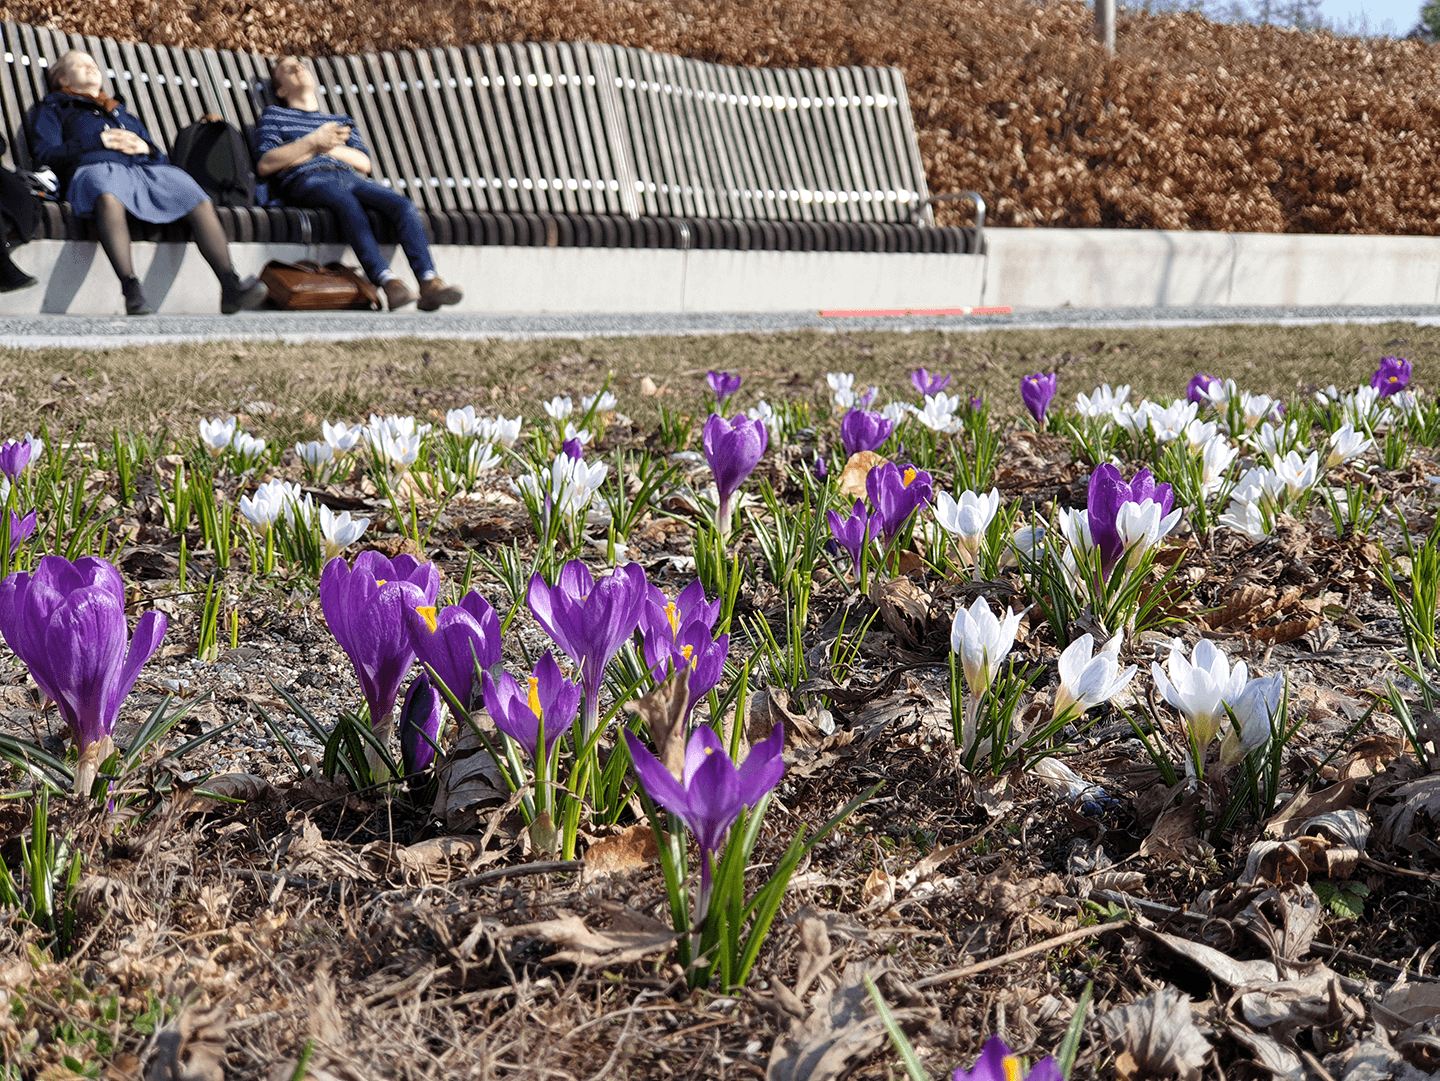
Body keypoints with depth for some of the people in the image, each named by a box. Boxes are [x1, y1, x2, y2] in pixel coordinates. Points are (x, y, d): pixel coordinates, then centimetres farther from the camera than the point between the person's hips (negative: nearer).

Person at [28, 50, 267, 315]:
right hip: (96, 166, -4)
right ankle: (132, 291, -54)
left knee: (202, 204, -24)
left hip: (147, 169, 4)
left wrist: (145, 147, 6)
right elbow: (46, 153, 10)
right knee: (109, 199, -43)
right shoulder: (53, 109, 29)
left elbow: (159, 153, 31)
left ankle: (231, 287, -35)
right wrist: (98, 141, 0)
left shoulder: (122, 111, 41)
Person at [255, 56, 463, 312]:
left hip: (348, 176, 4)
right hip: (307, 180, -4)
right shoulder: (274, 115, 26)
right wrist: (312, 142, 3)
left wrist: (327, 146, 6)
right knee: (346, 201, -40)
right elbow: (264, 165, 8)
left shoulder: (341, 120, 37)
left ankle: (429, 284, -45)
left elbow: (363, 163, 20)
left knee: (404, 205, -27)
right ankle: (388, 282, -57)